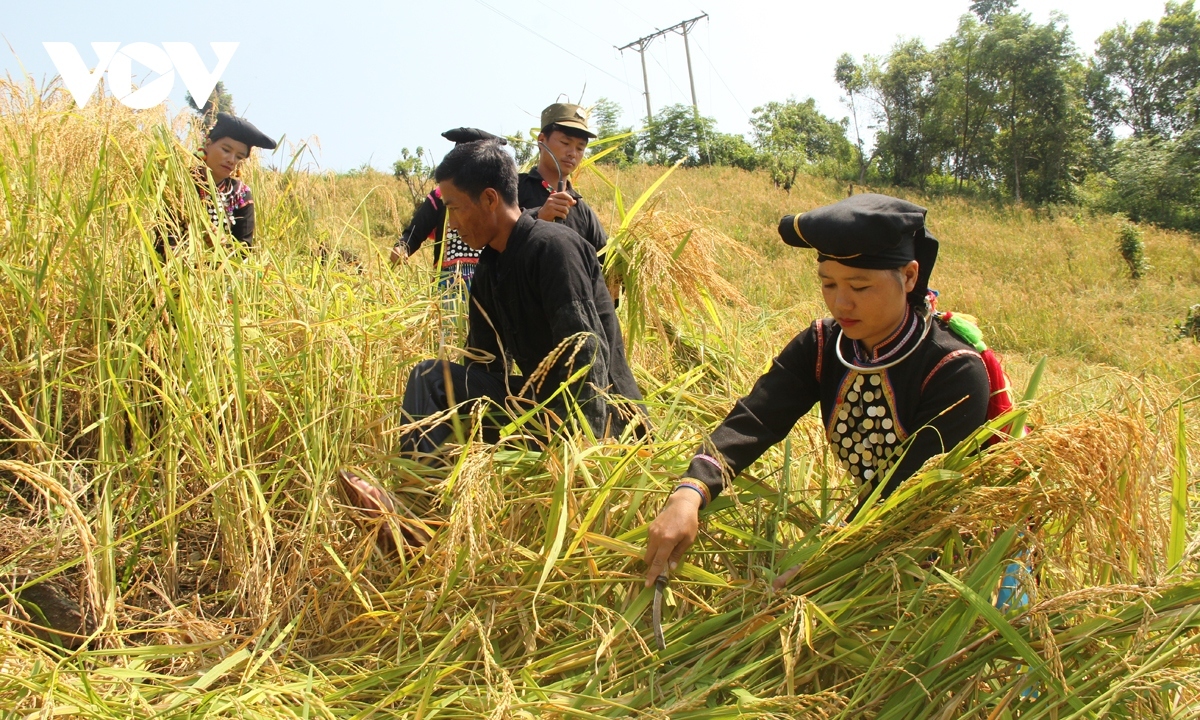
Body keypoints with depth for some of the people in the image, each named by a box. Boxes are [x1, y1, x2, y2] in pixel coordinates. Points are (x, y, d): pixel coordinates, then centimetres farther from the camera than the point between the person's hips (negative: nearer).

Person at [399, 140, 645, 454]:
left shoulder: (553, 247, -17)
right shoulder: (489, 270, 10)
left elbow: (587, 355, -24)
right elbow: (484, 365, 13)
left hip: (598, 417, -8)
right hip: (539, 400, 8)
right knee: (430, 377, 0)